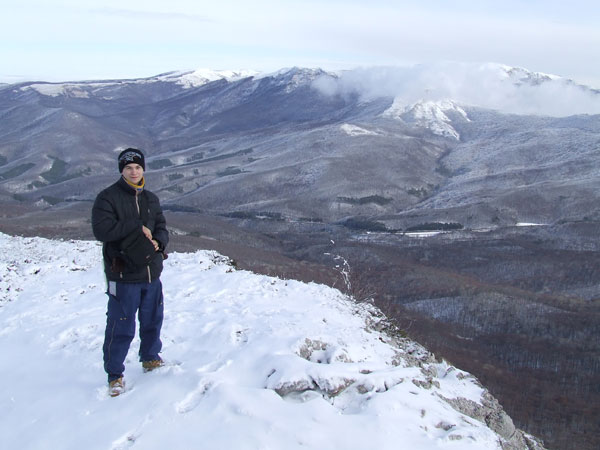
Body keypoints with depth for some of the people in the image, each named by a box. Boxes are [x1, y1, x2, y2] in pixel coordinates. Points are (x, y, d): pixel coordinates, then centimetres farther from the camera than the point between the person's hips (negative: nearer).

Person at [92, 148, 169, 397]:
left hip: (151, 273, 6)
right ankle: (115, 374, 14)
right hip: (123, 275, -6)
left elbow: (162, 228, 13)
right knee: (121, 328, -2)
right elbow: (102, 230, -20)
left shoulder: (151, 199, 10)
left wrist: (157, 241, -11)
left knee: (152, 320, 20)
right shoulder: (108, 197, -9)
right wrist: (138, 227, -18)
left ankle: (150, 358, 41)